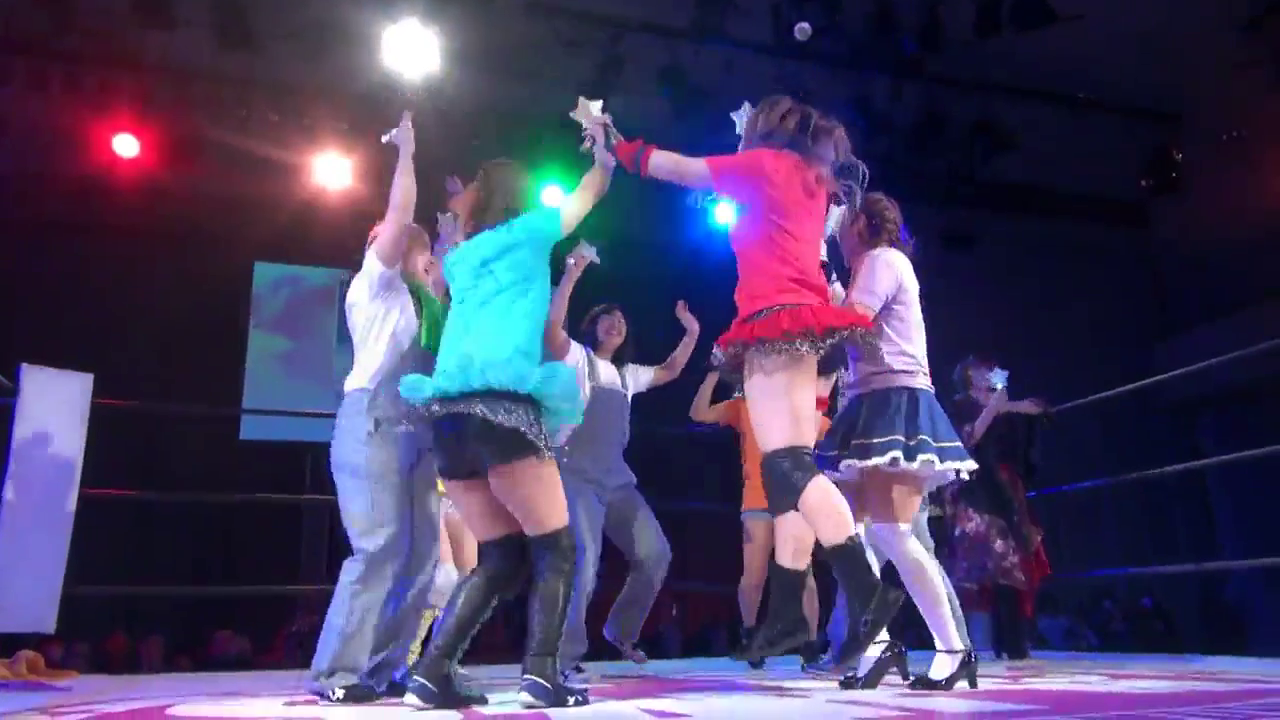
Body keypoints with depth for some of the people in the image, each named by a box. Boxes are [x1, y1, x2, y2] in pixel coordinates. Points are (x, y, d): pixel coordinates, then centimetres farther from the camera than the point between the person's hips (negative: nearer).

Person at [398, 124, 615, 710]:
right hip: (503, 407, -6)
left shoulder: (460, 258, 23)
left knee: (501, 557, 12)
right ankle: (540, 675, -11)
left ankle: (430, 674, 5)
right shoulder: (526, 233, 12)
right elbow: (592, 191, 25)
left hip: (451, 417, 6)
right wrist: (603, 150, 40)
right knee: (555, 550, 2)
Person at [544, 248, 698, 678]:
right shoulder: (577, 359, 2)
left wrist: (691, 333, 20)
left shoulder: (627, 374, 21)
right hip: (577, 475, -7)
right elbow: (551, 328, -17)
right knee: (584, 559, -20)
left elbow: (670, 371, 31)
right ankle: (566, 655, -10)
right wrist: (572, 274, -22)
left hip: (617, 478, 7)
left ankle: (620, 631, 24)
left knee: (655, 553, 5)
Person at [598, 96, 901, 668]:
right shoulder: (810, 179, 23)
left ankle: (866, 587, -28)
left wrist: (617, 146, 22)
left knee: (787, 465, -18)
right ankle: (790, 610, 6)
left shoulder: (766, 163, 4)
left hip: (776, 321, -8)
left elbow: (674, 168, 9)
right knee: (790, 466, 4)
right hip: (798, 323, 8)